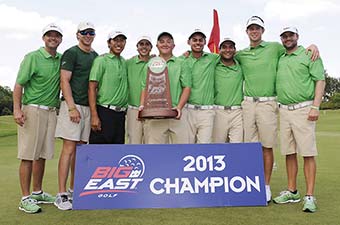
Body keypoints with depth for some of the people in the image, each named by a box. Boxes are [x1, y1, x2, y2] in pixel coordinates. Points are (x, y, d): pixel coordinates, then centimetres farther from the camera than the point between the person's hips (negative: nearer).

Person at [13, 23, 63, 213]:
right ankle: (26, 199, 2)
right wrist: (17, 109, -17)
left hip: (52, 111, 5)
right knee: (28, 155, -3)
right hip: (33, 110, -5)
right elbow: (19, 85, -6)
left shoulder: (62, 59, 12)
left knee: (42, 155, 10)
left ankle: (37, 192, 22)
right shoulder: (32, 57, -4)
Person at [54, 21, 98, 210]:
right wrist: (72, 107, -17)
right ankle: (61, 195, -4)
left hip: (88, 107, 7)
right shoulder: (71, 53, -2)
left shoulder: (95, 56, 18)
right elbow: (64, 81, -9)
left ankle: (73, 190, 19)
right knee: (69, 148, -9)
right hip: (72, 105, -6)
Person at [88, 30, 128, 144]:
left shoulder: (124, 62, 15)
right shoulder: (101, 60, -3)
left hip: (121, 114, 6)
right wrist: (94, 116, -16)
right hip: (104, 112, -6)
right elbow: (92, 88, -8)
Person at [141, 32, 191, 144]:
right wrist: (142, 105, -3)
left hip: (176, 114, 0)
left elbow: (186, 87, 4)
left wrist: (179, 107, -9)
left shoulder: (181, 63, 10)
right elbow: (145, 88, 13)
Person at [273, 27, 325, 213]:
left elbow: (320, 81, -4)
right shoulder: (279, 60, 17)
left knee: (308, 153, -5)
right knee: (289, 153, 8)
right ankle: (292, 192, 18)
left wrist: (315, 107, -15)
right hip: (284, 110, 5)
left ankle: (309, 196, -1)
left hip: (303, 109, -5)